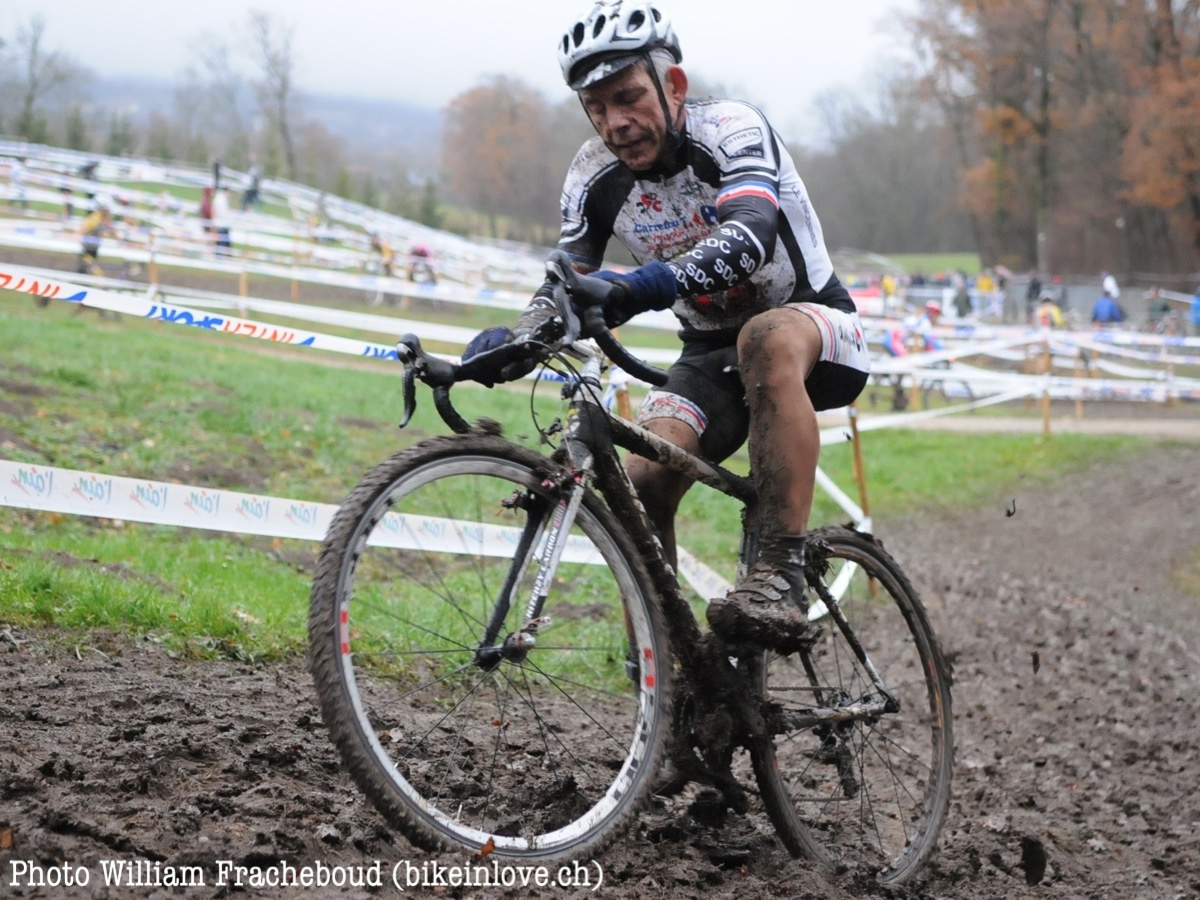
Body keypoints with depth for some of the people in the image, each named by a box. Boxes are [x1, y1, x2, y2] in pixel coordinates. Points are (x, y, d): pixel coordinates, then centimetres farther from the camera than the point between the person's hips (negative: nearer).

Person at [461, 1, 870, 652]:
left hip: (815, 324, -5)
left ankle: (780, 577, -41)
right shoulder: (596, 176, -6)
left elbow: (750, 234, -41)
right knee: (642, 484, -21)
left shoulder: (729, 129, -23)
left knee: (768, 341, -41)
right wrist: (511, 338, -27)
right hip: (711, 357, 5)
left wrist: (646, 285, -58)